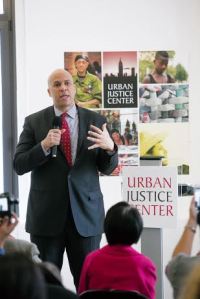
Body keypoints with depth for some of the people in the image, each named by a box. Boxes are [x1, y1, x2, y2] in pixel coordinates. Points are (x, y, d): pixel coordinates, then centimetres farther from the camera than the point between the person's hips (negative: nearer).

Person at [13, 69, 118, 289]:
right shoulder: (34, 122, 3)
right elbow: (19, 165, -2)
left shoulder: (96, 121, 5)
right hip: (46, 214, 0)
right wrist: (44, 145, -18)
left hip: (86, 213, 1)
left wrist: (110, 147, -17)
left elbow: (107, 169, 5)